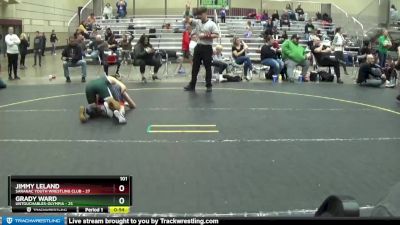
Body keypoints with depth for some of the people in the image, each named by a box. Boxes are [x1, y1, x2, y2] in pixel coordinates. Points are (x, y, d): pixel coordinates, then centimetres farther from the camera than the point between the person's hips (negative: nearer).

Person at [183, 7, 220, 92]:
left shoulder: (212, 24, -6)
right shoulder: (197, 22, 10)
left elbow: (217, 35, -11)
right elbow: (188, 20, 5)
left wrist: (206, 36, -16)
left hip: (207, 48, -5)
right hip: (198, 47, 5)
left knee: (208, 67, 2)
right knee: (195, 67, 8)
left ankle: (209, 85, 11)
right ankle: (192, 85, 15)